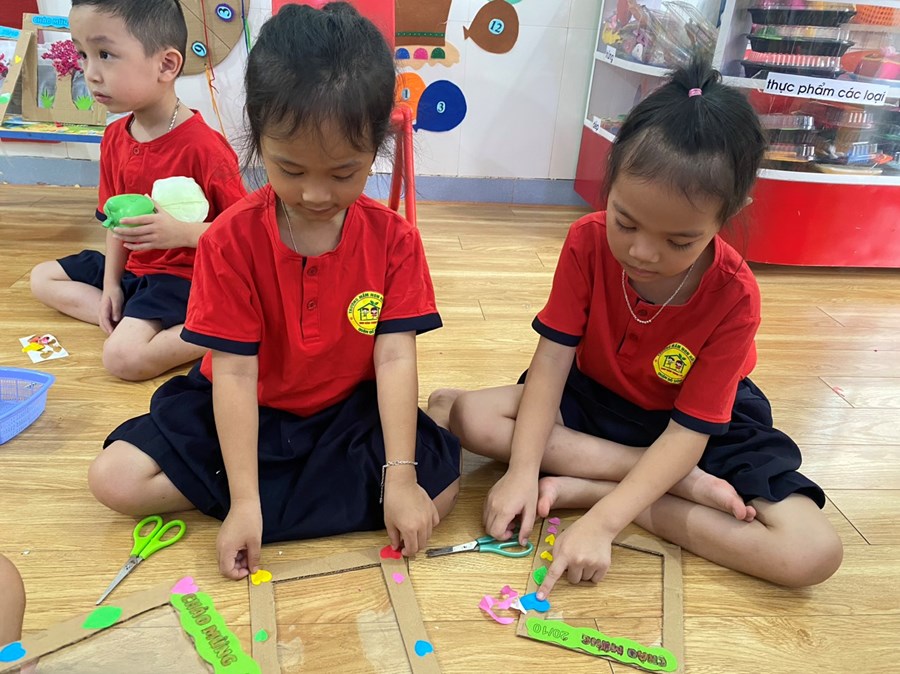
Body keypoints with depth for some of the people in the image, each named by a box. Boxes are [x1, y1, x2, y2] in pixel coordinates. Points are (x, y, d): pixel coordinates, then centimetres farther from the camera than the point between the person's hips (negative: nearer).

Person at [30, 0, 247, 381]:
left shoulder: (203, 146, -25)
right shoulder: (115, 138, 1)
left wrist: (183, 232, -33)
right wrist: (110, 283, 4)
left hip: (183, 274, -9)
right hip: (133, 266, 9)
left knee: (123, 357, -26)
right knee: (42, 278, 17)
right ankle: (128, 318, -3)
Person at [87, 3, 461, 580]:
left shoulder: (394, 240, -13)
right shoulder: (231, 240, -15)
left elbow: (395, 357, -17)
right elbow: (234, 371, -18)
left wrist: (400, 476, -25)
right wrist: (243, 499, -23)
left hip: (350, 413, 1)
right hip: (246, 412, 0)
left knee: (441, 486, -20)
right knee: (114, 478, -14)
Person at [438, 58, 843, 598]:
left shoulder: (734, 297, -25)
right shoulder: (589, 242, -20)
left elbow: (688, 431, -25)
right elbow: (552, 359, -20)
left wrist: (602, 519, -36)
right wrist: (523, 471, -32)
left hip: (708, 422, -1)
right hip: (593, 398, 2)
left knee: (815, 553, -22)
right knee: (473, 416, -24)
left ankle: (584, 488, -20)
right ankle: (686, 485, -19)